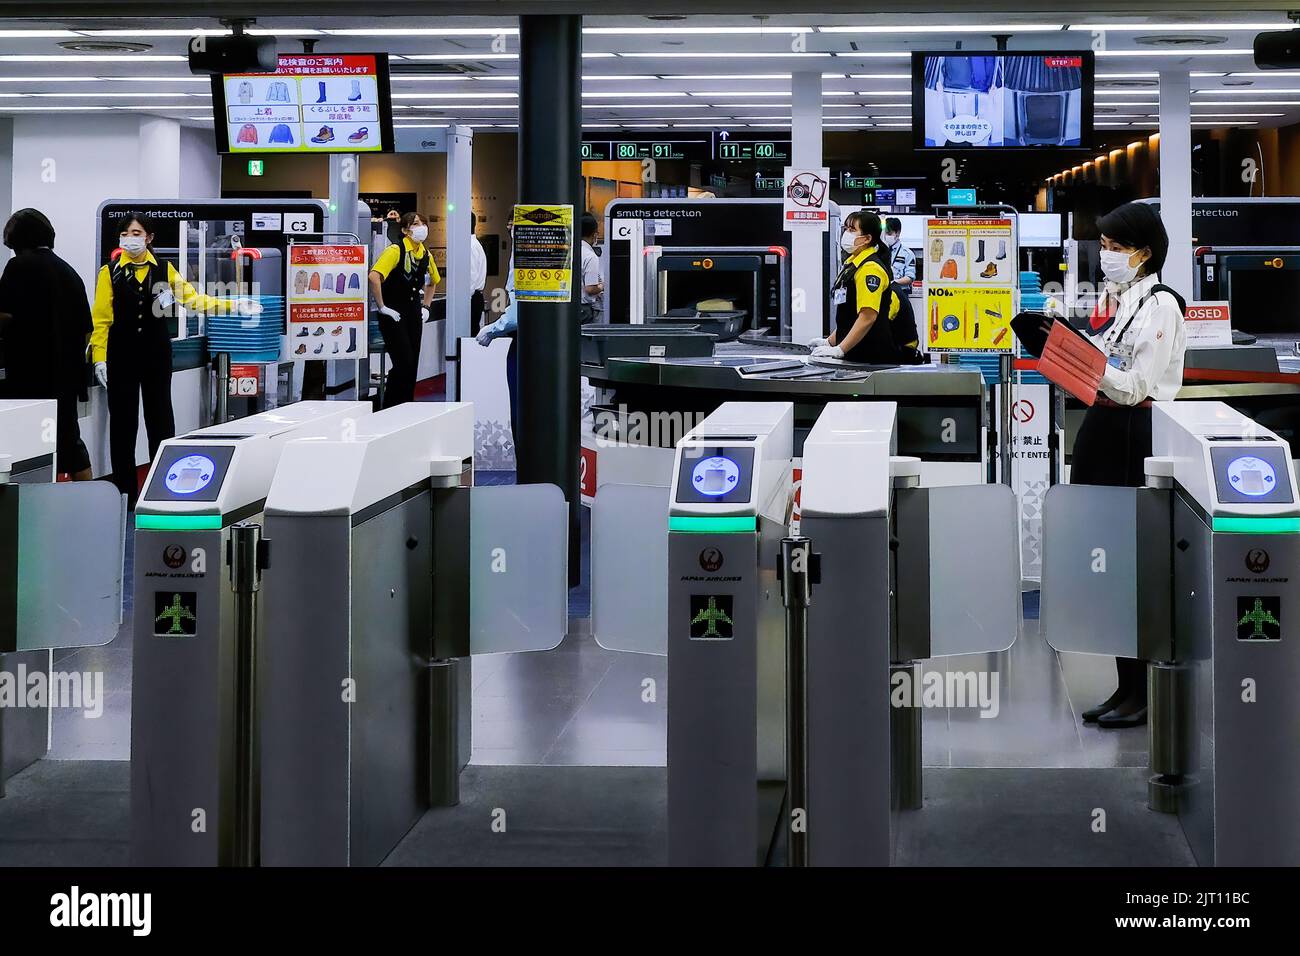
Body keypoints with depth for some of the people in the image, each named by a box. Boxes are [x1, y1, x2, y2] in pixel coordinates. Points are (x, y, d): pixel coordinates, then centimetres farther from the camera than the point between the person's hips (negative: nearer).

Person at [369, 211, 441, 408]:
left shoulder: (426, 255, 9)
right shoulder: (396, 251, -13)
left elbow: (433, 282, 29)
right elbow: (374, 276, -26)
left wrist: (425, 307, 19)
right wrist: (382, 307, -22)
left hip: (414, 316, 7)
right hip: (393, 316, -7)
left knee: (413, 366, 6)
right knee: (404, 364, -12)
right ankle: (389, 408, -1)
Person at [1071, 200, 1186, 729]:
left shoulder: (1160, 305, -11)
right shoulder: (1111, 298, 14)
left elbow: (1136, 385, -17)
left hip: (1136, 434, -8)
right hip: (1101, 428, 8)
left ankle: (1144, 692, 3)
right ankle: (1126, 686, 17)